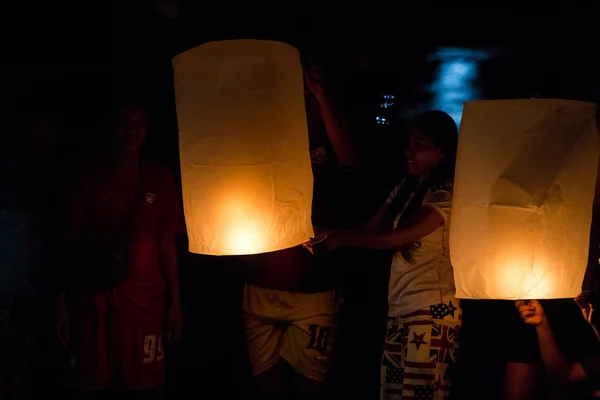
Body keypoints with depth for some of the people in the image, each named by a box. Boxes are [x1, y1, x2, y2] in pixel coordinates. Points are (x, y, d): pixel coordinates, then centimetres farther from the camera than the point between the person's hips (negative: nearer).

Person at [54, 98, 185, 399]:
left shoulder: (159, 180, 8)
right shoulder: (90, 178, 4)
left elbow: (167, 244, 9)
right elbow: (71, 243, 4)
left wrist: (175, 302, 4)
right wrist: (61, 303, -1)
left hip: (145, 303, 1)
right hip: (92, 301, -1)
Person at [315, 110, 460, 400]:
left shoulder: (446, 194, -10)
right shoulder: (407, 187, 15)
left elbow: (397, 237, -17)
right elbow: (370, 229, 11)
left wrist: (342, 239, -11)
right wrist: (327, 235, -3)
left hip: (431, 311, -7)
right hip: (399, 308, 7)